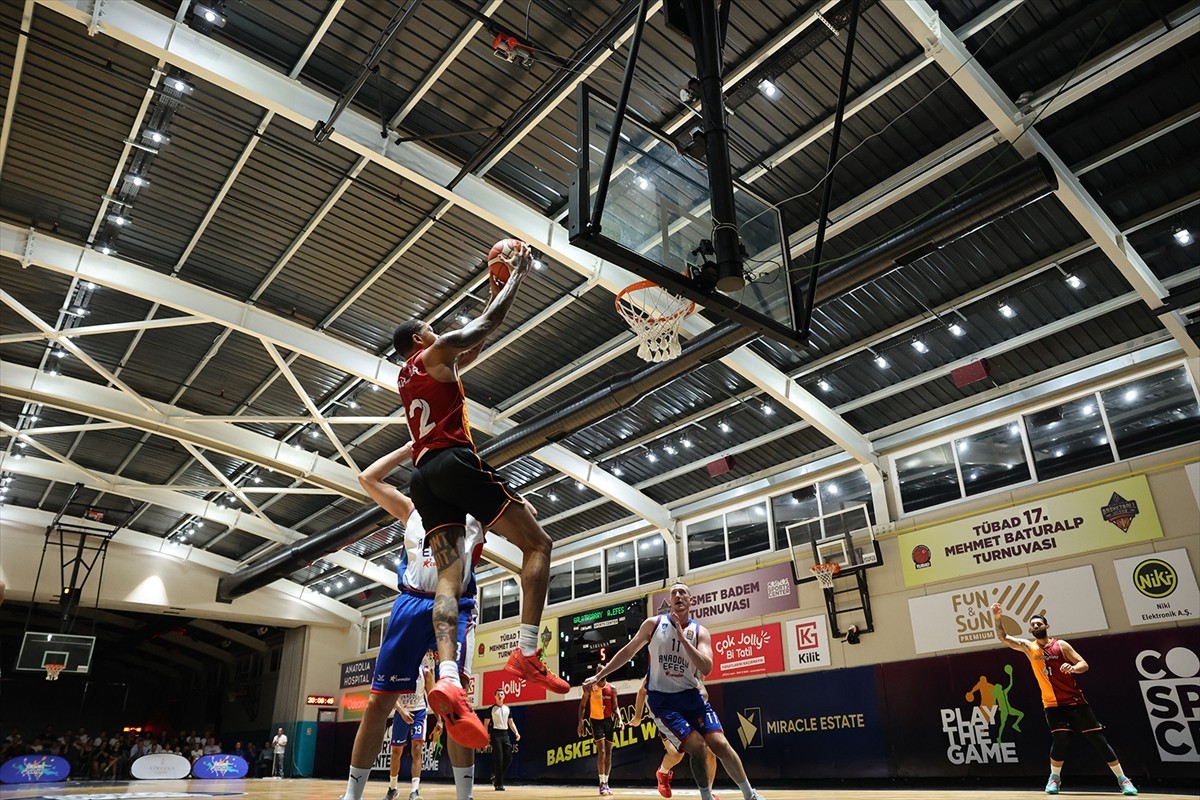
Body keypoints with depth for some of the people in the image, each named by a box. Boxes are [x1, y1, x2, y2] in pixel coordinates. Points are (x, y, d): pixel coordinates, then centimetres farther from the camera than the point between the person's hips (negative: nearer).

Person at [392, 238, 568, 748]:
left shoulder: (405, 377, 30)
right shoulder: (436, 352, 6)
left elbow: (474, 346, 36)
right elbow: (486, 324, 5)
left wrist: (495, 291, 38)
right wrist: (517, 275, 17)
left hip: (425, 475, 8)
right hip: (456, 461, -8)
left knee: (448, 576, -6)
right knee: (537, 544, -1)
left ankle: (447, 679, -28)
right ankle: (526, 654, -16)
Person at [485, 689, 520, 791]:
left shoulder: (508, 709, 13)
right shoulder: (491, 709, 0)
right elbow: (486, 724, -1)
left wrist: (516, 733, 3)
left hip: (505, 734, 5)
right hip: (496, 734, -5)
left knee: (509, 758, 1)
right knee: (498, 759, -8)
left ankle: (495, 777, 20)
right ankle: (498, 784, -2)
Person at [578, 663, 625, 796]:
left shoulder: (612, 688, 0)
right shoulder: (590, 687, -7)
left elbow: (615, 707, 6)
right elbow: (582, 705, -1)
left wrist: (619, 719, -11)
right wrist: (580, 722, -9)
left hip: (608, 720, 4)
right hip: (596, 720, -4)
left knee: (608, 752, 7)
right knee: (601, 751, -14)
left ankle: (606, 782, 17)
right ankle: (602, 783, -10)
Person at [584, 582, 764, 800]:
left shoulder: (700, 632, -4)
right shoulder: (654, 624, -4)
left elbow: (706, 669, -19)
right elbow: (628, 651, 6)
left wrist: (682, 637, -26)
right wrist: (598, 676, 6)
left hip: (690, 695, 2)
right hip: (661, 698, -2)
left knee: (719, 743, -10)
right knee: (696, 746, -16)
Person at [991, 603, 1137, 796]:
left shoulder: (1061, 645, -3)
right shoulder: (1028, 647, 3)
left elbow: (1084, 665, -5)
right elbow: (1003, 638, -4)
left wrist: (1073, 668, -28)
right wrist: (998, 618, -19)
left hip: (1075, 701, -1)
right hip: (1053, 704, 1)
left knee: (1098, 738, -1)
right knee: (1060, 739, -14)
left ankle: (1123, 779, 10)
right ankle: (1054, 778, 4)